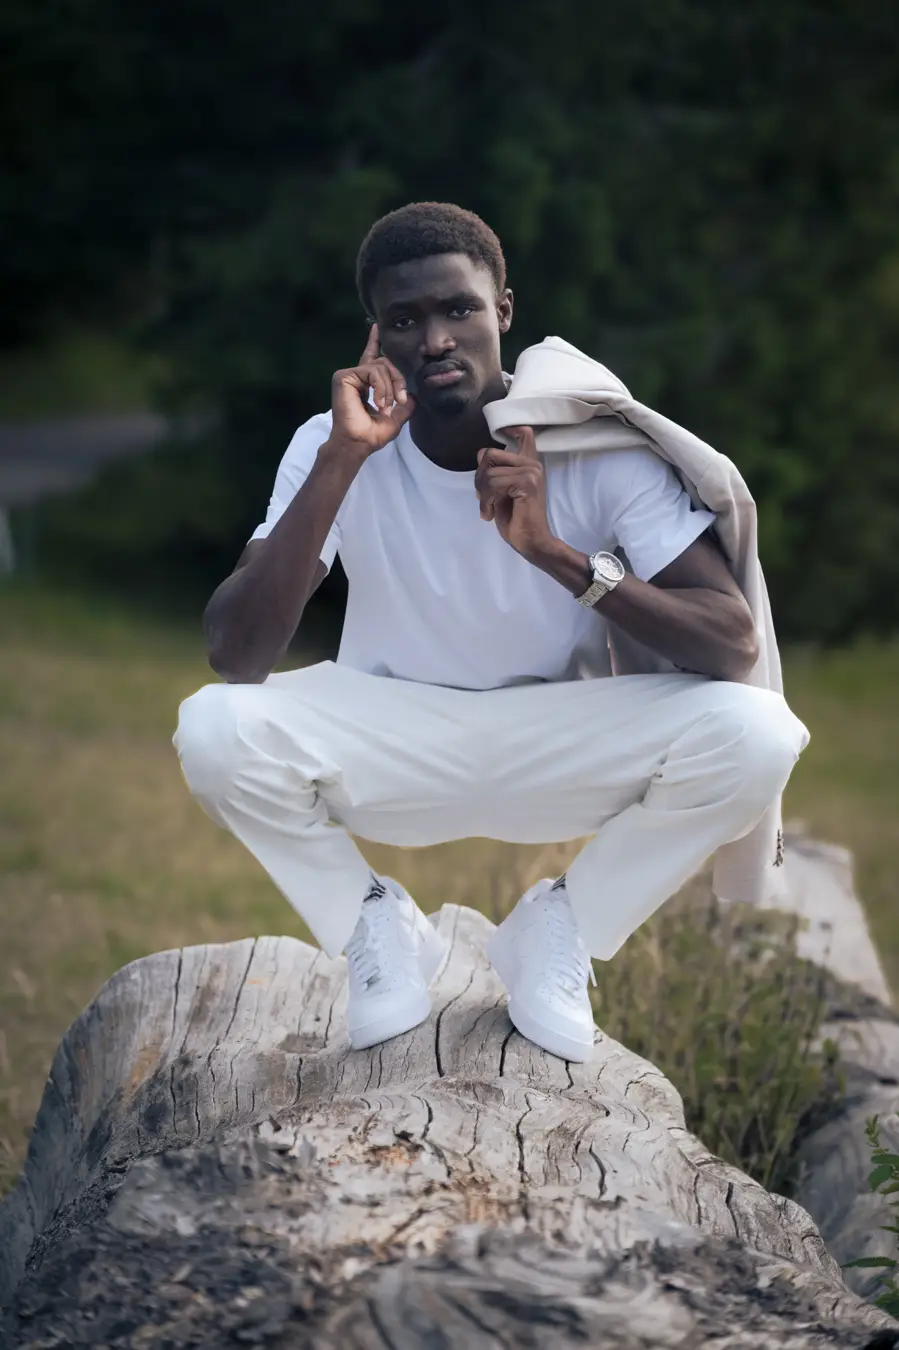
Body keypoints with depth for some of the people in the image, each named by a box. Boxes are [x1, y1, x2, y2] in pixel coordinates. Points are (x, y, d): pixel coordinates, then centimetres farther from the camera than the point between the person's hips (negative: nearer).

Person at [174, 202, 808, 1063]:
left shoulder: (597, 445, -18)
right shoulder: (333, 446, -16)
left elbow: (736, 644, -25)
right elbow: (234, 659, -27)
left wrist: (556, 553, -38)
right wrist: (338, 465, -35)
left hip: (556, 749, 0)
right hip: (389, 748, 0)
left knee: (754, 731, -28)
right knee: (213, 729, -30)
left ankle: (556, 930, -1)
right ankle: (377, 928, -1)